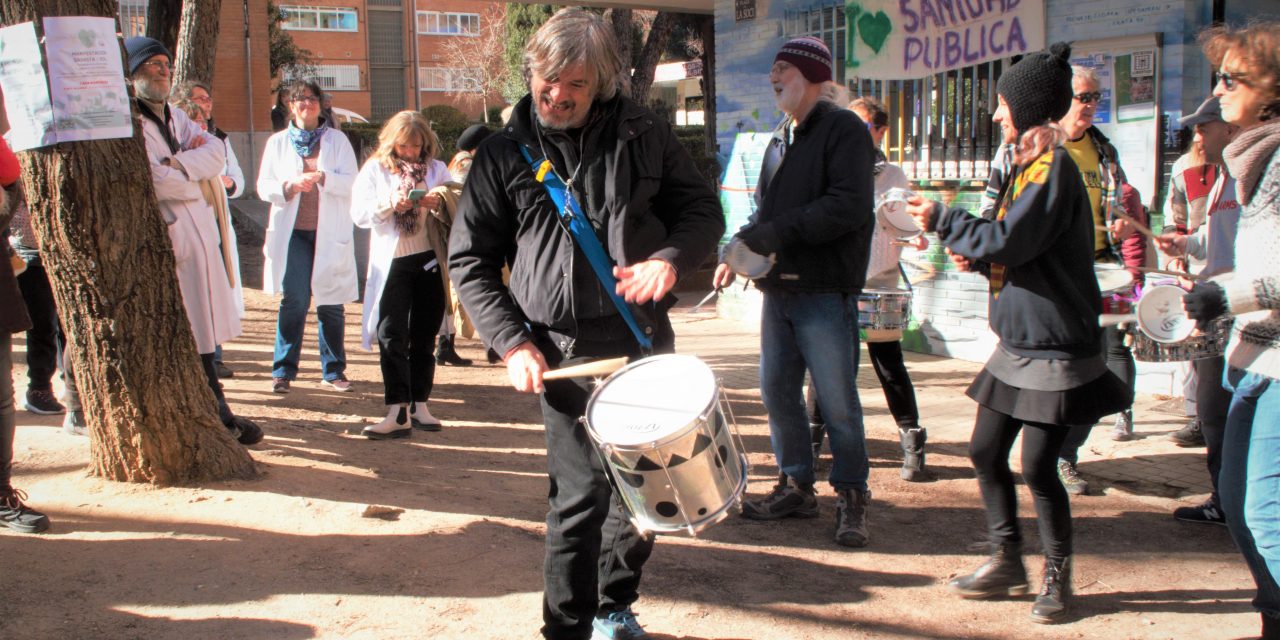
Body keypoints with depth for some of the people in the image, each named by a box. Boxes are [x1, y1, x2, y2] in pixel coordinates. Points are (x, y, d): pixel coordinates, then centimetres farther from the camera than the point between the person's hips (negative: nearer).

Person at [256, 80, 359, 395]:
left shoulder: (337, 140, 9)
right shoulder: (278, 142, 12)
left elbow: (351, 181, -2)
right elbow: (264, 185, 6)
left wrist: (323, 177, -20)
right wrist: (290, 185, -14)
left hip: (330, 233, 0)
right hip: (293, 232, 0)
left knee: (330, 304, 4)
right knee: (293, 301, -8)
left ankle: (333, 370, 14)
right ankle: (283, 371, -1)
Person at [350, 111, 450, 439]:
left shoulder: (436, 169, 8)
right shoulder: (375, 169, 3)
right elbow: (359, 212, -6)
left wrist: (439, 204, -19)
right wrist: (390, 204, -21)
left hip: (430, 261, 2)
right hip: (391, 263, -2)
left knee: (424, 337, 9)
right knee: (391, 337, -8)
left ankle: (419, 405, 19)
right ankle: (398, 412, -9)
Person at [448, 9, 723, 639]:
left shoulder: (643, 134, 4)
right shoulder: (504, 154, 1)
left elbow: (703, 209, 10)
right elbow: (470, 261, 4)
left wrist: (671, 258, -11)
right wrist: (512, 342, -7)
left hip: (645, 340, 3)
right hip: (564, 349, -3)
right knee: (581, 491, -9)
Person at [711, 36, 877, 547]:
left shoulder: (844, 130, -7)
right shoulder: (779, 140, 18)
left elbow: (850, 206, -19)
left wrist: (775, 232, -20)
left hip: (826, 292, -8)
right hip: (778, 289, 8)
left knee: (837, 401, -1)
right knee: (777, 392, 10)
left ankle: (852, 496, 12)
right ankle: (796, 487, 23)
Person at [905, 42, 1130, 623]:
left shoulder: (1053, 169, -16)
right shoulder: (1028, 165, 14)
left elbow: (1009, 241, -22)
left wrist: (942, 220, -10)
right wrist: (977, 258, 4)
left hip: (1053, 347, -10)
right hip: (1019, 341, 10)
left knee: (1037, 466, -4)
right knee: (986, 451, 11)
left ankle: (1058, 576, 15)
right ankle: (1006, 562, 25)